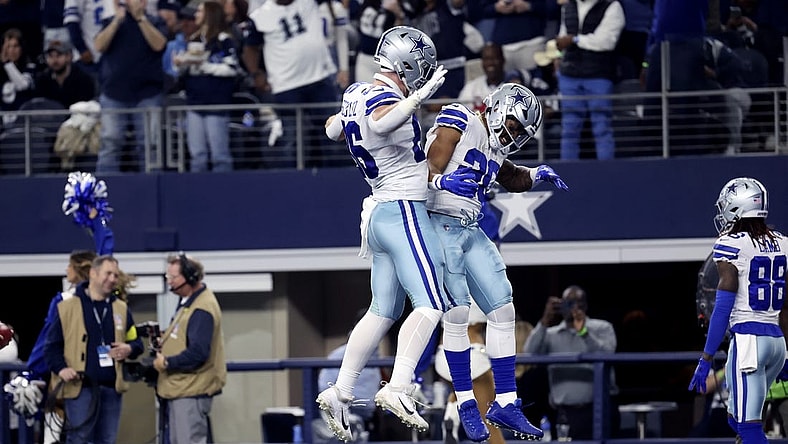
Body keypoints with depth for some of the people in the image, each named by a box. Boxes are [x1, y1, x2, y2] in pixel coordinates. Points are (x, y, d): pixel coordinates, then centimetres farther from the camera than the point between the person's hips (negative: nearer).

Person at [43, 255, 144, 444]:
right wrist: (60, 368, -15)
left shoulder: (121, 309, 12)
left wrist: (129, 349, -5)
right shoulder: (67, 308, -1)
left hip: (112, 388, 5)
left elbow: (136, 341, 19)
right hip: (80, 388, -5)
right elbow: (52, 345, 1)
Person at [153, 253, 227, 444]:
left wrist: (167, 363, -17)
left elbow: (198, 353, -27)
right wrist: (165, 339, 4)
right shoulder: (188, 302, 13)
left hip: (191, 391, -11)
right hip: (179, 387, 11)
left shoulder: (201, 310, -21)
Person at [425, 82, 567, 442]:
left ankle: (505, 403, 8)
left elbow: (512, 179, 36)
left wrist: (536, 175, 16)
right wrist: (440, 181, -36)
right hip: (440, 226, -9)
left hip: (471, 233, 9)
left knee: (502, 310, 4)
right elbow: (431, 168, -14)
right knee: (457, 313, -11)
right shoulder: (460, 122, -6)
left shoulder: (495, 152, 16)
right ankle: (466, 405, -3)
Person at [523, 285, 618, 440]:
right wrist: (544, 322, -13)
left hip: (599, 411, -2)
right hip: (566, 414, 2)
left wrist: (583, 331, -23)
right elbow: (529, 354, -5)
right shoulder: (551, 334, 12)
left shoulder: (602, 328, 8)